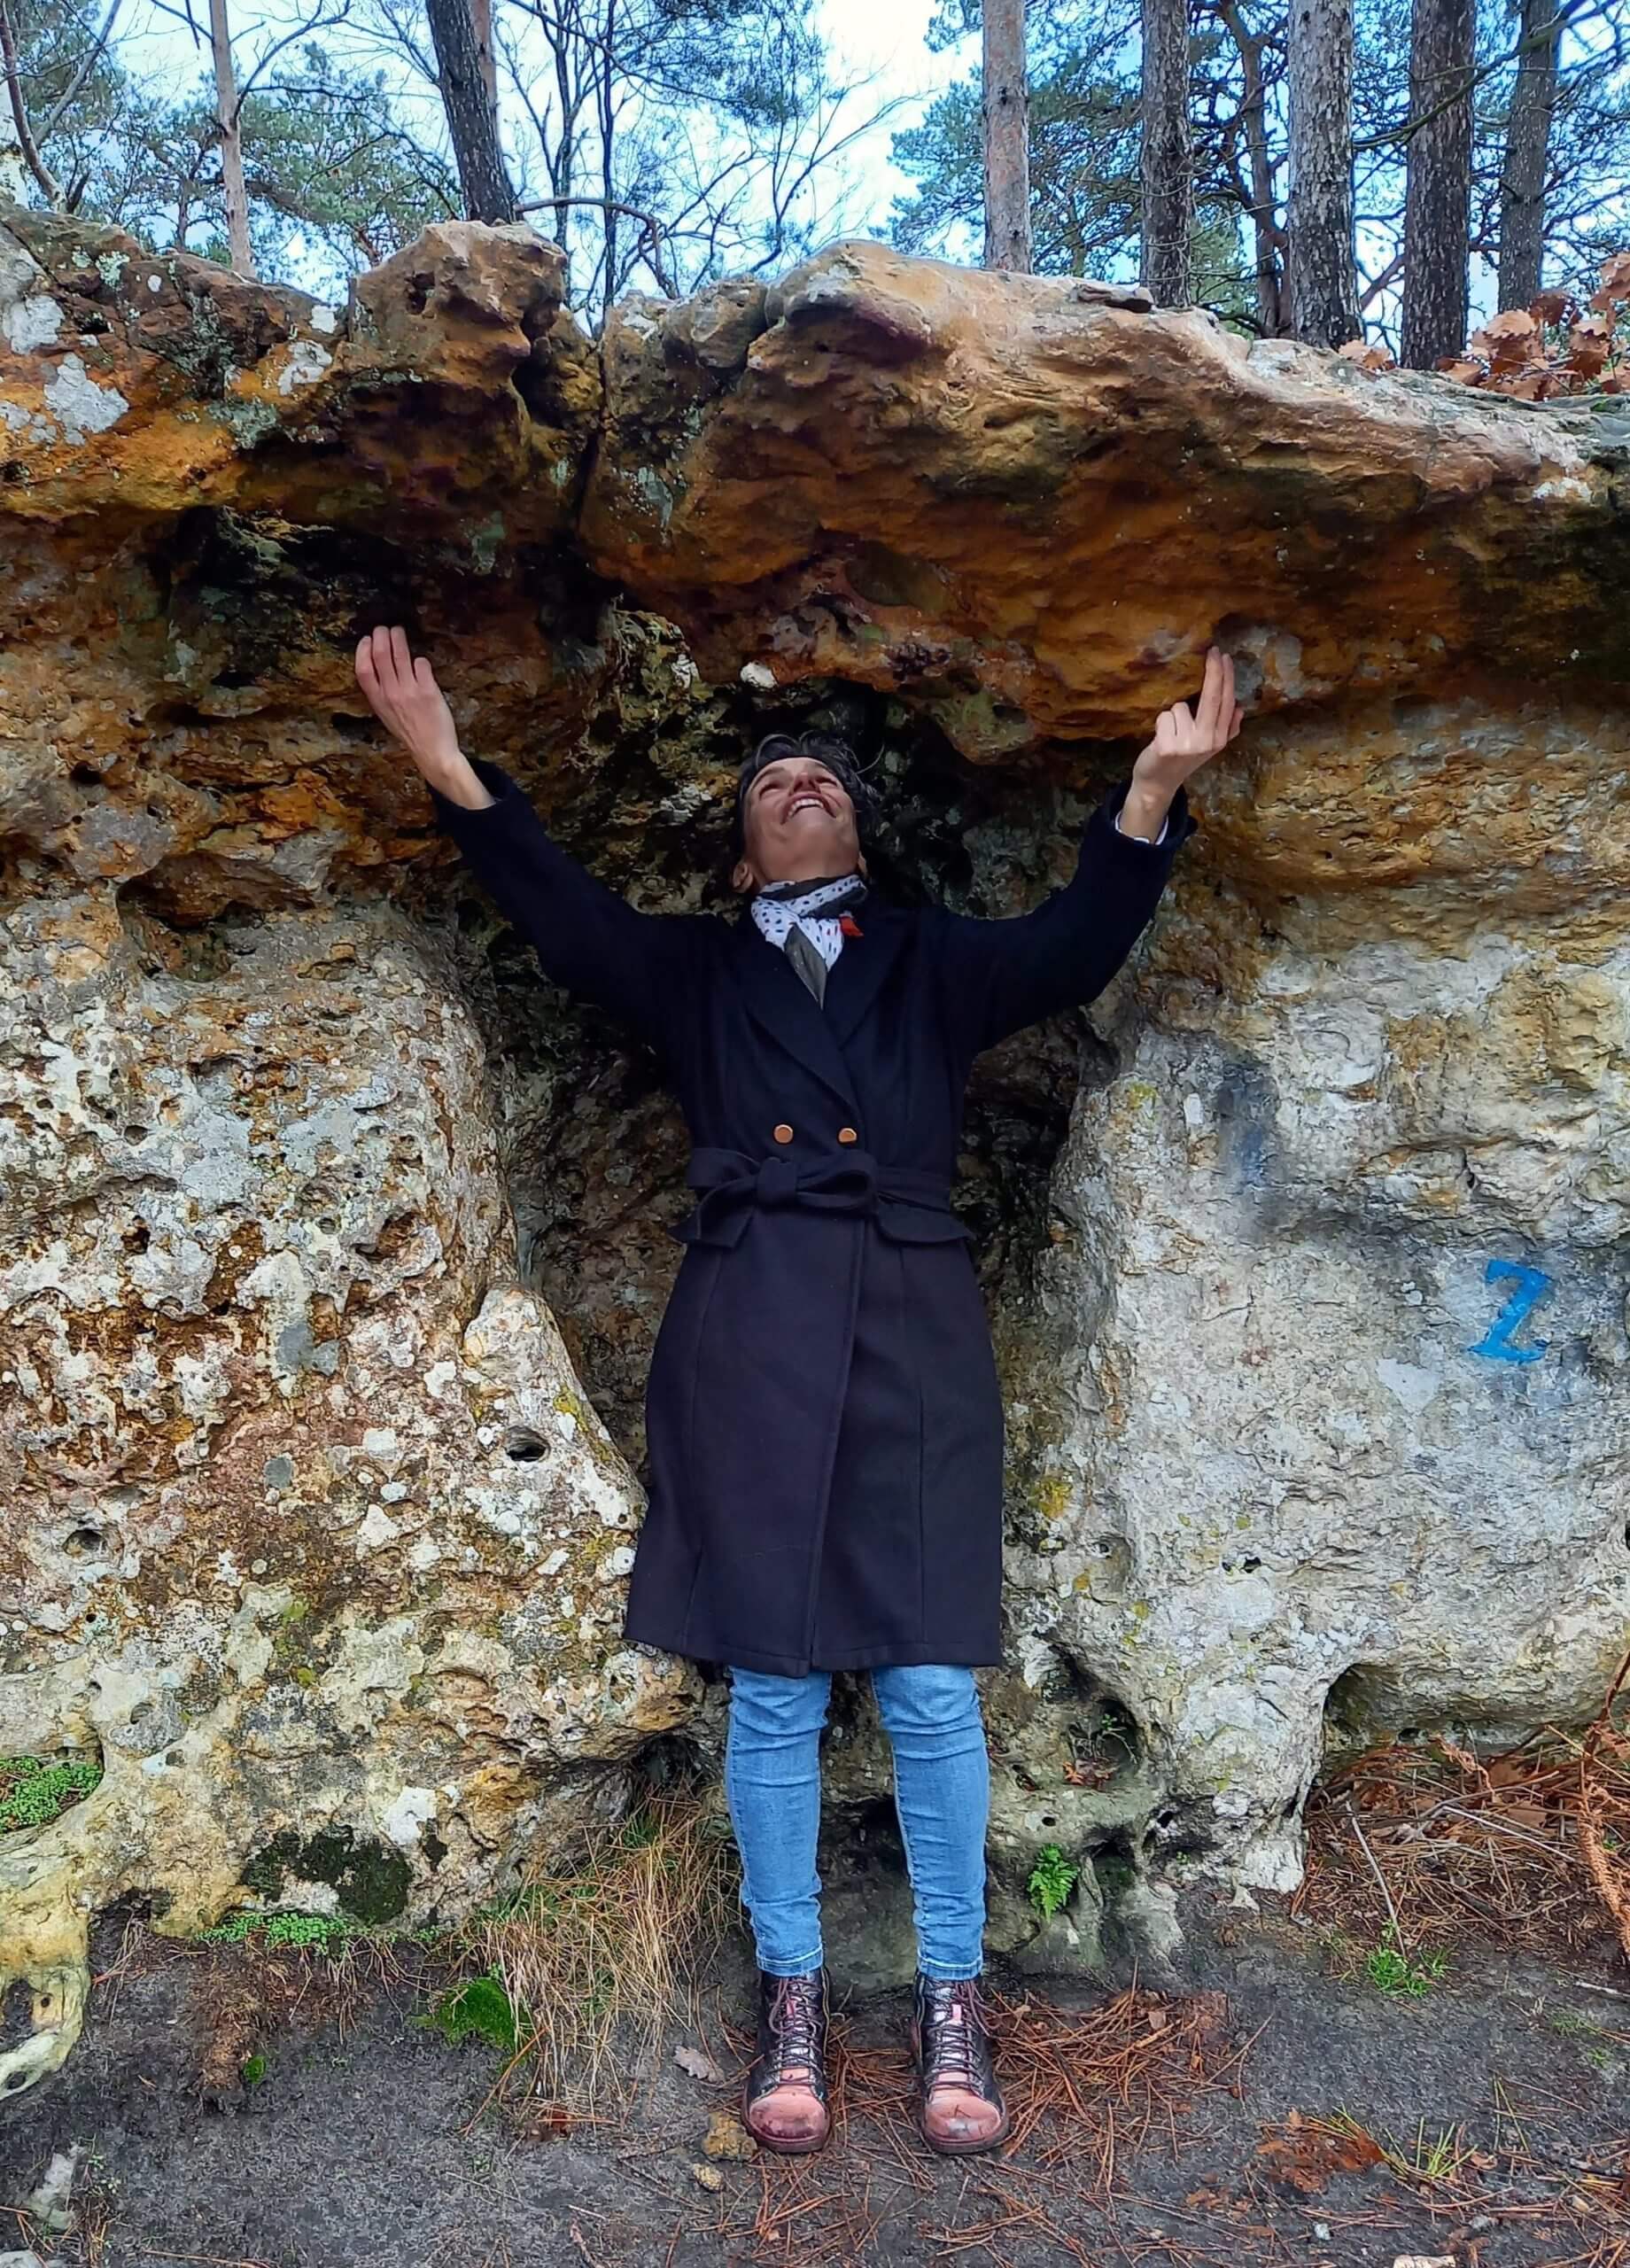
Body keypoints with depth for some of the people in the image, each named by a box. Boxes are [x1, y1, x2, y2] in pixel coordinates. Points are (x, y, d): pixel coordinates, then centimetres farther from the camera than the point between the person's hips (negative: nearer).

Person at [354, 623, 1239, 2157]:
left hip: (909, 1330, 0)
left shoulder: (933, 963, 17)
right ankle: (791, 1996, 18)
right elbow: (564, 916, 1)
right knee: (772, 1685, 4)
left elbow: (1073, 944, 0)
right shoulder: (692, 972, 17)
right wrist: (453, 774, -14)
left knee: (931, 1685, 1)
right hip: (747, 1331, 0)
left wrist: (1154, 789, -16)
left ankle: (951, 2001, 15)